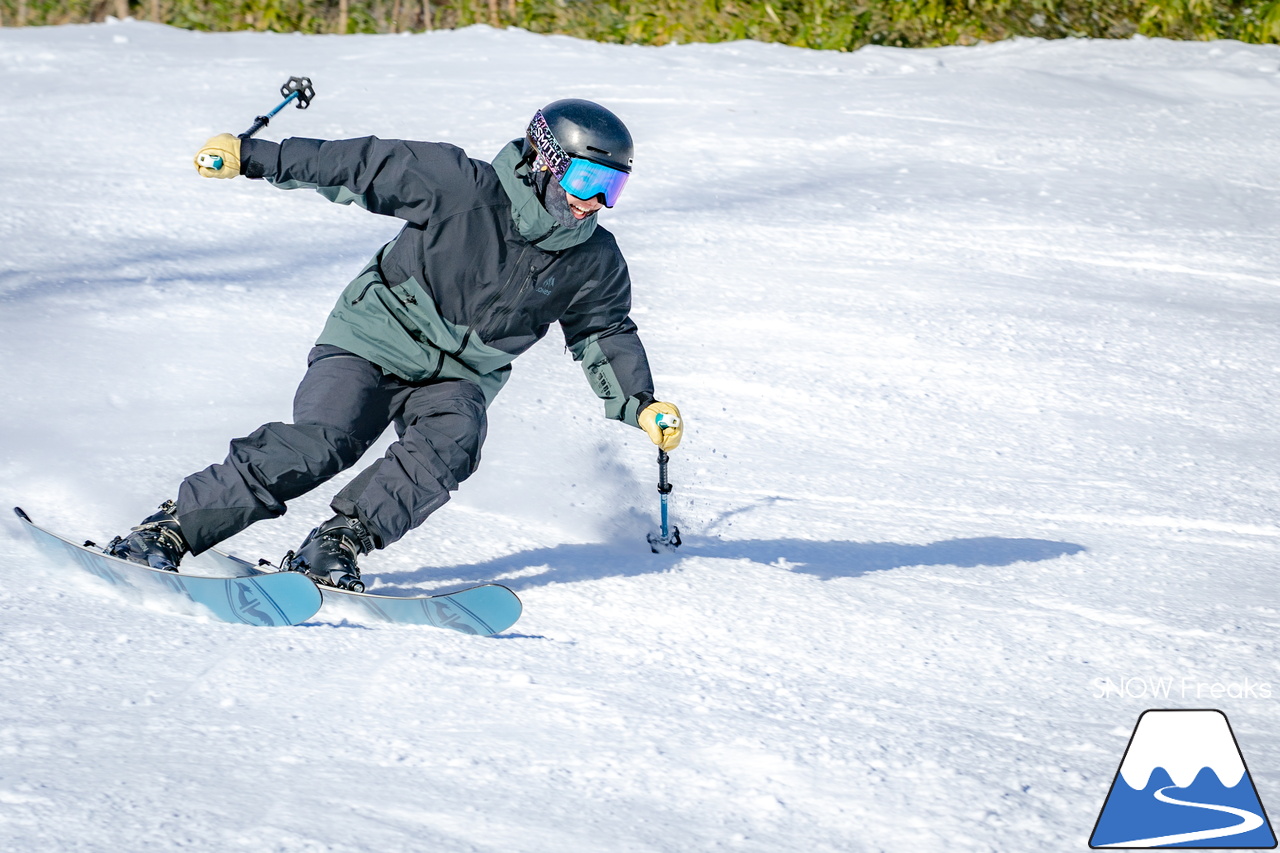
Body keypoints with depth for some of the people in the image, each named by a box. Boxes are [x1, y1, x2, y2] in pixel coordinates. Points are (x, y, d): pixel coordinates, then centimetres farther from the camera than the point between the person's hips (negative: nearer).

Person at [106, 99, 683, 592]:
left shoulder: (593, 262, 0)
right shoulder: (467, 187, -16)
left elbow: (607, 335, 16)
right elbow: (360, 165, -13)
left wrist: (642, 405, 4)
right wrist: (249, 157, -14)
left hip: (458, 377, 4)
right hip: (374, 342, -4)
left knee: (451, 443, -30)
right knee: (320, 444, -26)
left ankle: (336, 544, -28)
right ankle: (172, 528, -24)